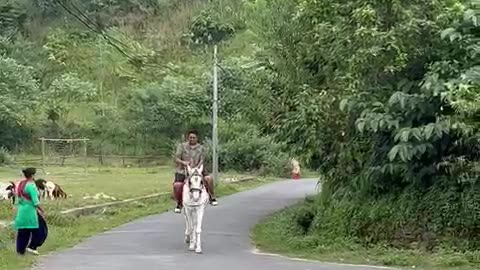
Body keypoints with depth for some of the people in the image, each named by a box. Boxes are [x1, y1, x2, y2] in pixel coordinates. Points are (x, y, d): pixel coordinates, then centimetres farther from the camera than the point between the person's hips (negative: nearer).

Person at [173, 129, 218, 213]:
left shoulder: (200, 148, 7)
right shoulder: (182, 146, 4)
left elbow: (202, 160, -2)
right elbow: (177, 159, -3)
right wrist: (183, 162, -25)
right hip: (183, 170, -1)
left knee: (209, 178, -25)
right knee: (177, 185, -27)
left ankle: (212, 197, -3)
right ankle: (179, 203, 0)